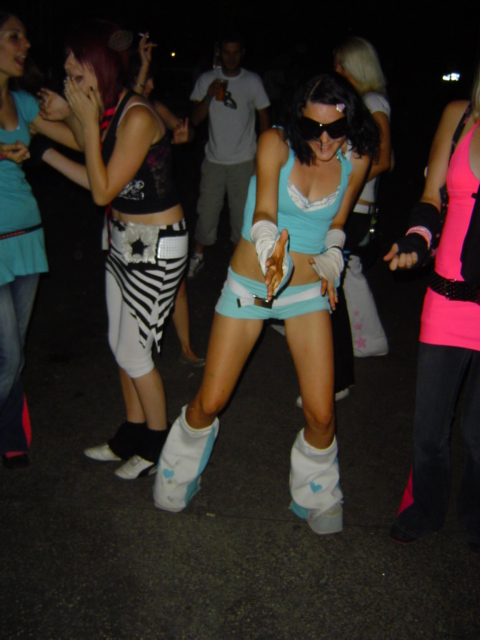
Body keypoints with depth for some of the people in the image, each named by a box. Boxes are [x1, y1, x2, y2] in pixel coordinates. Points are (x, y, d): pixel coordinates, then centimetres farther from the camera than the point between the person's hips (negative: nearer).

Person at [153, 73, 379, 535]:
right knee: (209, 402, 3)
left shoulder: (355, 160, -4)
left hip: (308, 289, 2)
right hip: (248, 285, -2)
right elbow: (264, 211, -30)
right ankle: (179, 477, 35)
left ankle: (315, 496, 28)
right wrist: (271, 250, -50)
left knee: (321, 415, -4)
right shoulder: (276, 143, -15)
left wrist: (331, 259, -5)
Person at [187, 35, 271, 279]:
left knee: (243, 212, 3)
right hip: (214, 159, 1)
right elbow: (195, 119, -1)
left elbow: (264, 117, 7)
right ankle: (198, 257, 20)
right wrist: (209, 96, -18)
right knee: (207, 210, 4)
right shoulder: (207, 80, 3)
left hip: (244, 160, -1)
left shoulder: (252, 81, 1)